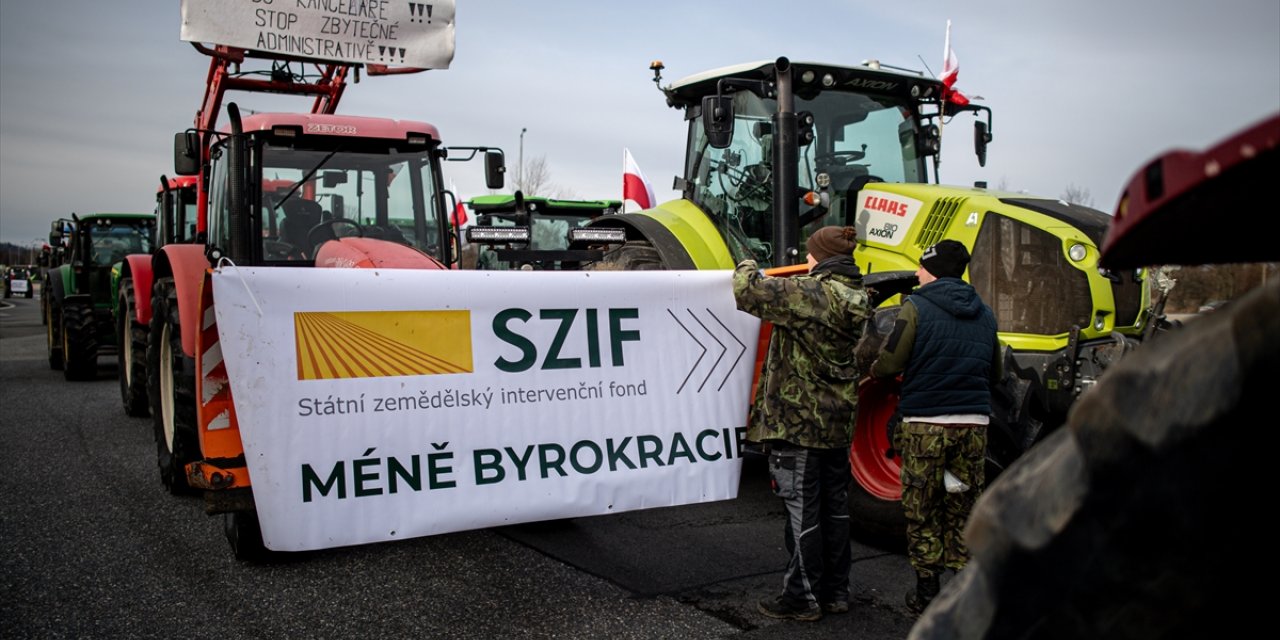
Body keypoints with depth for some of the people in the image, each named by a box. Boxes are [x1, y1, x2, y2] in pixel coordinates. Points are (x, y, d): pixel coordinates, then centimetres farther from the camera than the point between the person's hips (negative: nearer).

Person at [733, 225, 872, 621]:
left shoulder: (808, 294, -19)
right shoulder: (860, 299, 6)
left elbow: (748, 292, -20)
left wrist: (746, 269, 4)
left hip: (797, 421, -8)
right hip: (839, 422, 8)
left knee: (802, 510, 1)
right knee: (835, 506, 15)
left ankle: (803, 597, 11)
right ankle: (835, 592, 26)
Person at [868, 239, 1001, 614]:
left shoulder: (917, 307, -7)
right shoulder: (984, 315, 10)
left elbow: (889, 364, -10)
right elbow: (994, 375, 17)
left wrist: (873, 372, 11)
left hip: (926, 424, -4)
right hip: (973, 423, 5)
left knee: (922, 512, 8)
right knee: (962, 511, 15)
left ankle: (926, 594, 14)